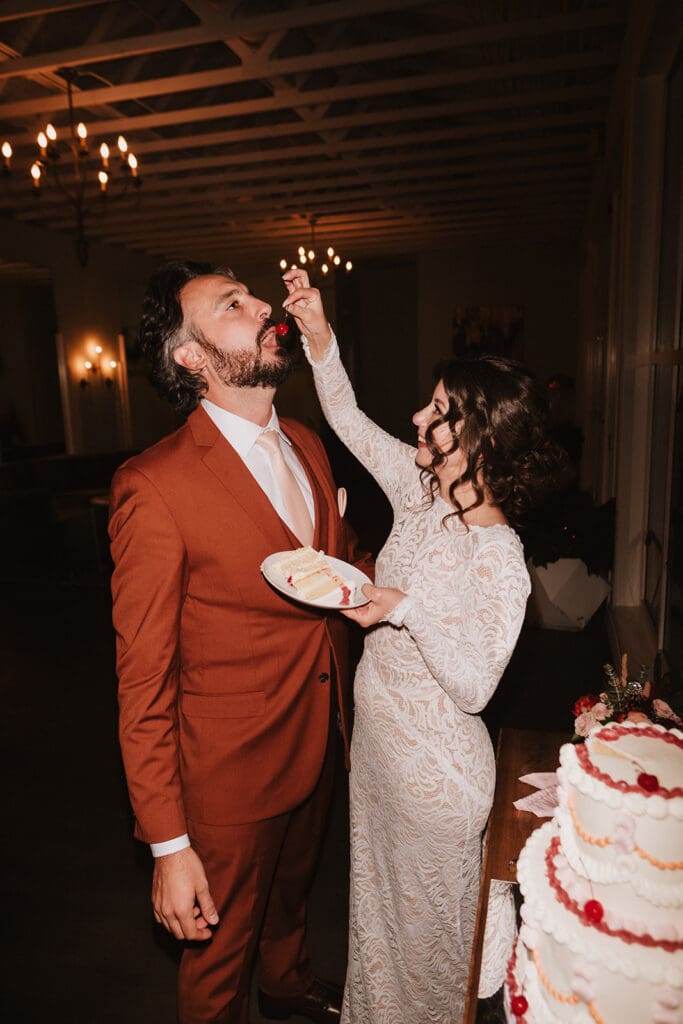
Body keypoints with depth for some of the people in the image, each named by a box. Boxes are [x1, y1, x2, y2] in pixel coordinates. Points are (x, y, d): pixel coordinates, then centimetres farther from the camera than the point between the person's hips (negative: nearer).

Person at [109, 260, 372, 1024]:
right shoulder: (154, 485, -25)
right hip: (231, 776, -7)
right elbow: (143, 681, -21)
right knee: (220, 952, 21)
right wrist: (168, 845, -17)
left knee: (292, 891, 34)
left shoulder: (306, 444, -1)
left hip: (317, 746, 7)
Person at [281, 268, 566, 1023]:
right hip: (378, 736, 7)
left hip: (434, 763, -7)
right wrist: (318, 336, -9)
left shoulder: (499, 562, -28)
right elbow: (349, 421, 0)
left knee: (427, 912, 21)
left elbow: (473, 687, -24)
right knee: (378, 895, 29)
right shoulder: (421, 490, -9)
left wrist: (409, 610, -35)